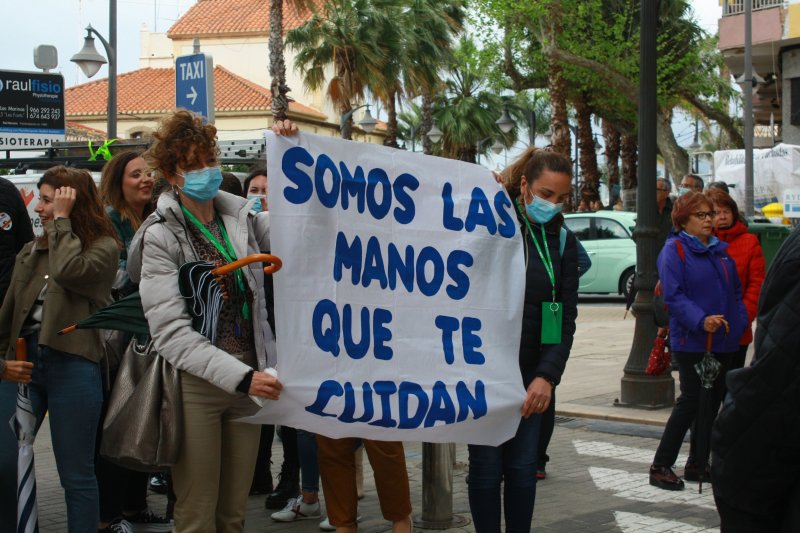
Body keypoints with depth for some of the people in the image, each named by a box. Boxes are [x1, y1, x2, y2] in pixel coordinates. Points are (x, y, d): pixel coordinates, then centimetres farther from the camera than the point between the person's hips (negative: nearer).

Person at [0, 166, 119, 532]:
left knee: (76, 475, 2)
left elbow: (68, 271, -21)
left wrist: (62, 220, -10)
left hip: (72, 366, -5)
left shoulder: (103, 248, 0)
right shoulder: (31, 251, 16)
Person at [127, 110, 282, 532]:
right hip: (195, 384, -4)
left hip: (247, 377, 5)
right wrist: (241, 376, -23)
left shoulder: (243, 218, 8)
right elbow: (171, 332, -14)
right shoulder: (161, 236, -6)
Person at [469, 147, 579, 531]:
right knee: (487, 467, 1)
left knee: (522, 468, 7)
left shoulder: (562, 242, 4)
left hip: (530, 375, 3)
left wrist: (547, 376, -9)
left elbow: (567, 316, 2)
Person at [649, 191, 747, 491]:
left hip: (724, 342, 7)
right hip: (691, 341, -7)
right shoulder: (674, 250, -7)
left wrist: (739, 322, 2)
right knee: (691, 400, -7)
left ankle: (698, 463, 21)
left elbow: (736, 290, 17)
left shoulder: (720, 250, 14)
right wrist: (700, 321, -28)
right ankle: (661, 466, 2)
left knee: (713, 399, 10)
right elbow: (674, 296, -16)